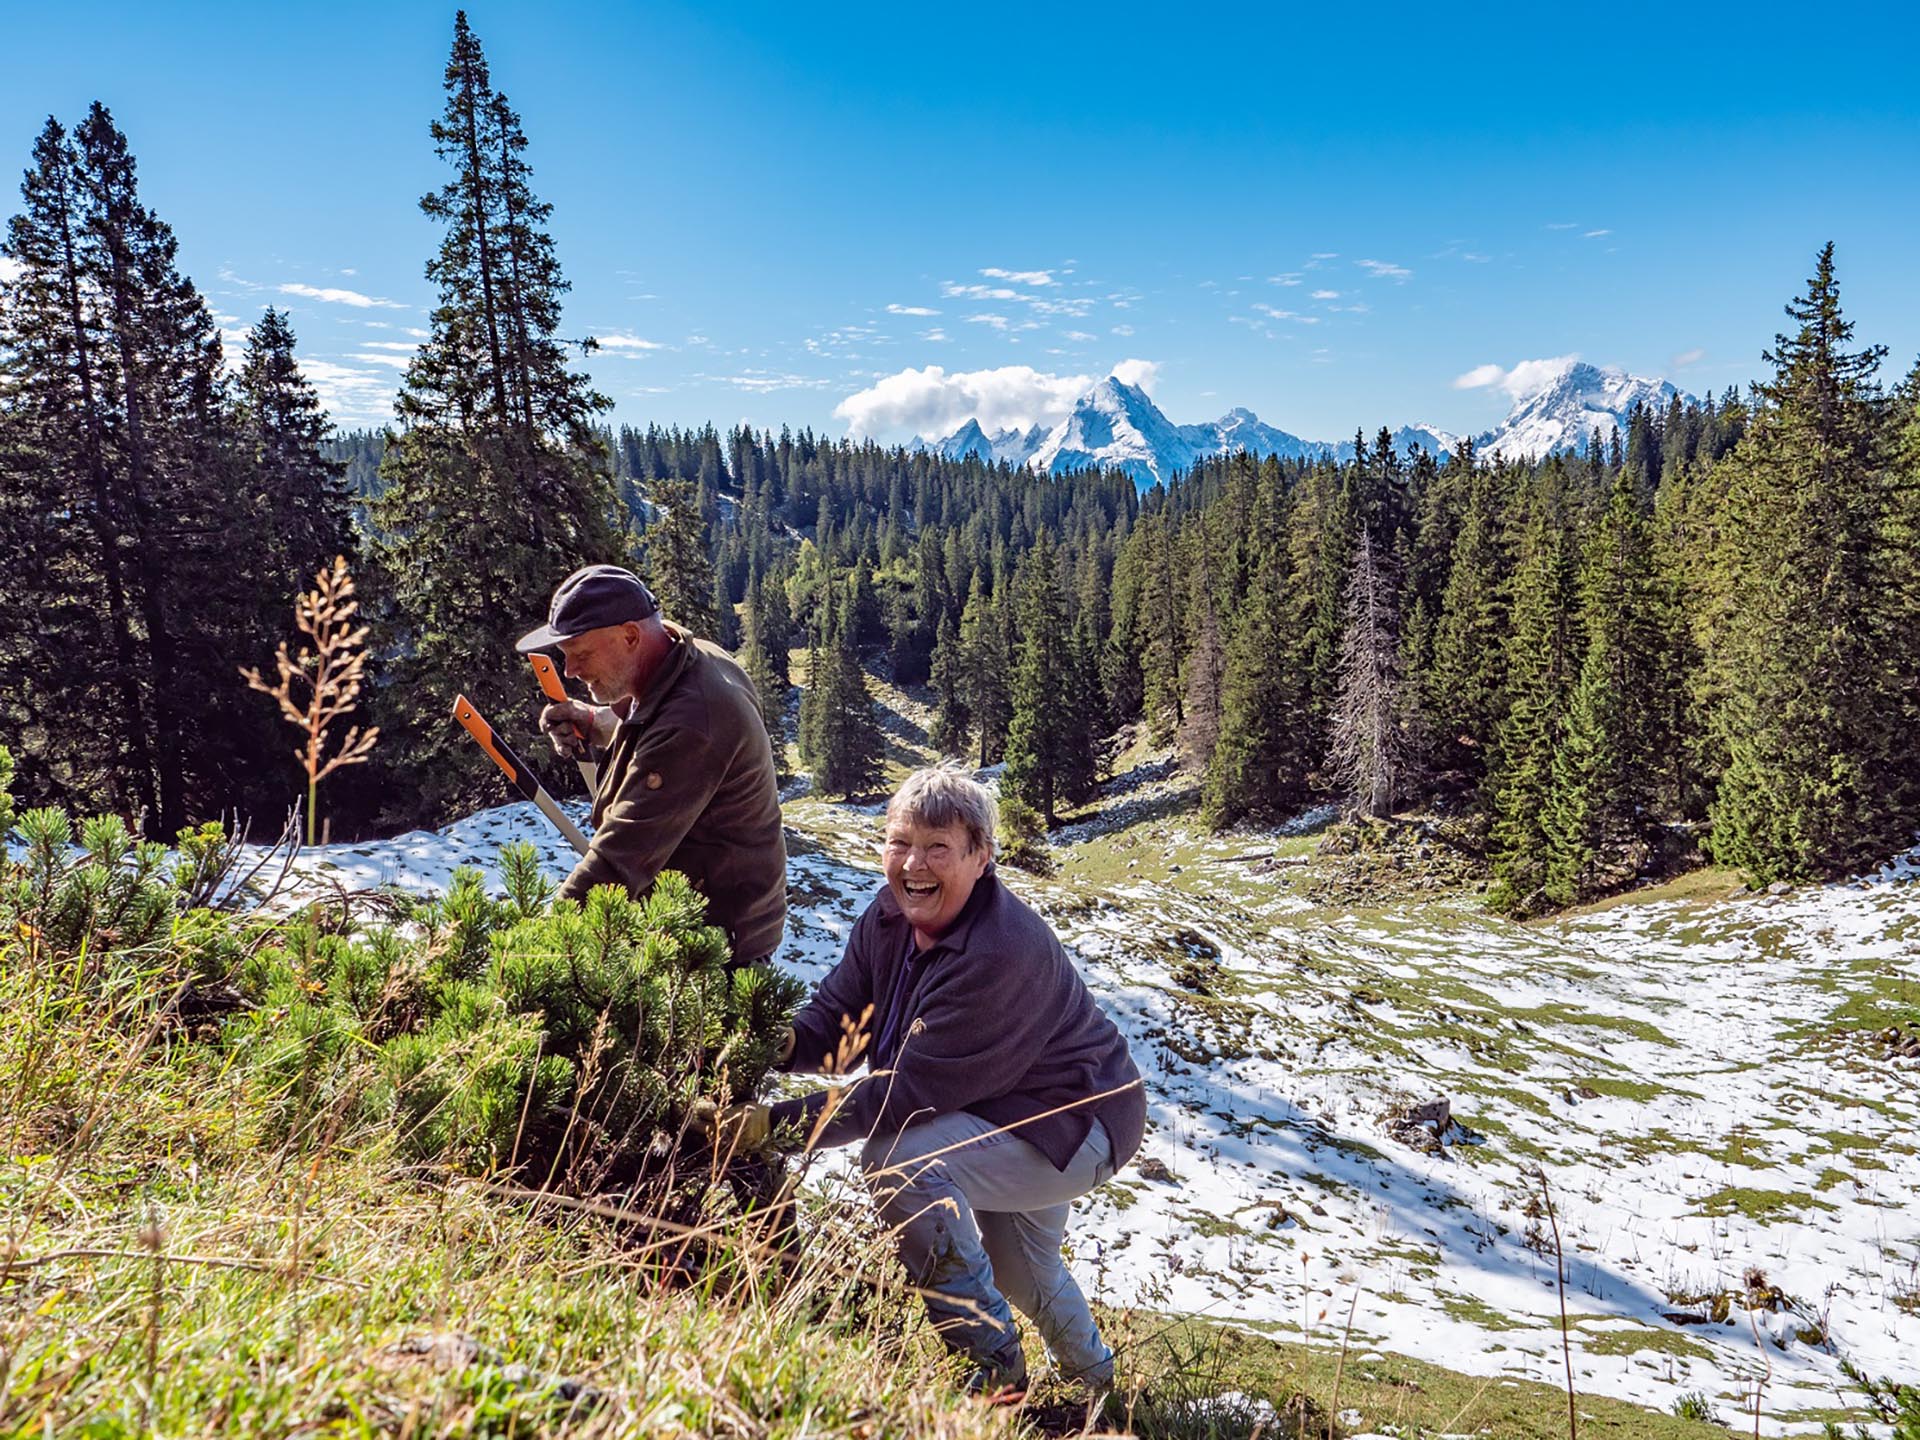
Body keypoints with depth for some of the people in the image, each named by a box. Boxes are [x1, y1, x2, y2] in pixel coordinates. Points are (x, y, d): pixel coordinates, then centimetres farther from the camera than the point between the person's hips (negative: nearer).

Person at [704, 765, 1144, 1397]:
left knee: (899, 1160, -28)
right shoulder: (889, 917, -9)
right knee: (1019, 1268, 29)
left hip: (1077, 1127, -9)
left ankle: (993, 1366, -9)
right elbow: (835, 1018, -8)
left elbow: (909, 1090, -35)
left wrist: (775, 1124, -36)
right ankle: (1091, 1375, 62)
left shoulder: (1000, 955, -36)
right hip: (1005, 1115, 9)